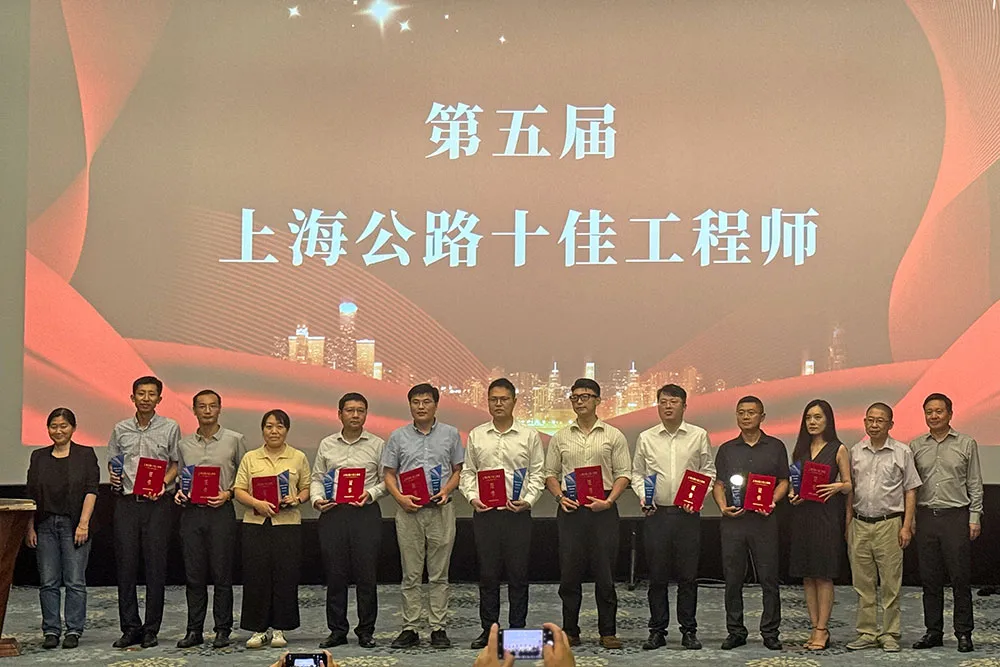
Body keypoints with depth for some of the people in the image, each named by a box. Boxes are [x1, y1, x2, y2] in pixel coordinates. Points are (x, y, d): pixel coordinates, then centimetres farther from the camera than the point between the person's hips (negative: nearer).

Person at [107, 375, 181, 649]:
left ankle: (151, 630, 6)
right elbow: (112, 462, 18)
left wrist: (163, 484, -11)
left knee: (156, 567, -1)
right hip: (126, 503, 2)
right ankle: (130, 628, 10)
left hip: (157, 503, -2)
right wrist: (113, 476, -3)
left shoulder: (170, 428, 4)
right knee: (126, 565, 2)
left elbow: (176, 463, 5)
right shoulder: (120, 429, 11)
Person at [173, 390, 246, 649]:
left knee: (222, 574, -1)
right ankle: (194, 630, 12)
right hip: (191, 512, 3)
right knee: (194, 574, 5)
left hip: (221, 511, -3)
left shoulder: (235, 440, 2)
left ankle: (222, 630, 6)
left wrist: (228, 493, -9)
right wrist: (179, 492, 1)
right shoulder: (184, 444, 11)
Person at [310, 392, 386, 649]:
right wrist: (317, 499, -4)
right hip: (333, 513, 2)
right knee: (335, 573, 3)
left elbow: (386, 481, 5)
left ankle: (366, 631, 9)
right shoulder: (327, 445, 11)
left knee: (366, 574, -1)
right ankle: (337, 630, 12)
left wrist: (370, 494, -12)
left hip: (366, 513, -2)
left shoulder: (376, 445, 6)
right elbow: (317, 478, 14)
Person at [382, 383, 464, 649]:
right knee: (411, 575, 4)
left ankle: (438, 629, 7)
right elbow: (389, 474, 8)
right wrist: (400, 498, -9)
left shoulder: (450, 434, 7)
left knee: (439, 574, 3)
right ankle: (410, 629, 9)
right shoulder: (398, 437, 7)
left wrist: (446, 491, -8)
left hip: (441, 510, 0)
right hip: (409, 511, 0)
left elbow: (459, 470, 10)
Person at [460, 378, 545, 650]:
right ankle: (489, 629, 15)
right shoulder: (476, 435, 9)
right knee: (487, 573, 6)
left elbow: (537, 474, 3)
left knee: (518, 573, 2)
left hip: (518, 513, -1)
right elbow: (467, 472, 11)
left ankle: (517, 630, 10)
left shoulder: (529, 436, 4)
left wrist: (527, 500, -11)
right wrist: (472, 498, -4)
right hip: (484, 513, 2)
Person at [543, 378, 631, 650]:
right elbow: (550, 473, 12)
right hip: (570, 508, 2)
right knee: (569, 571, 4)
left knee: (604, 572, 0)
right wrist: (560, 497, -5)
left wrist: (609, 500, -11)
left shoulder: (613, 436, 5)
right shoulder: (560, 438, 11)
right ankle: (570, 631, 12)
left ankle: (608, 632, 9)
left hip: (603, 509, -2)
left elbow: (624, 474, 2)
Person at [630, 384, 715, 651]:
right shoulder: (646, 438, 7)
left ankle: (689, 631, 12)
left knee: (688, 575, 3)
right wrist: (642, 495, -4)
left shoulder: (699, 436, 4)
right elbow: (637, 473, 12)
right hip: (656, 513, 1)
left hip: (687, 513, -1)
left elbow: (709, 471, 8)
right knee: (657, 575, 4)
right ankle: (657, 631, 12)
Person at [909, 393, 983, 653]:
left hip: (956, 516, -2)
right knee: (930, 578, 7)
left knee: (960, 577, -1)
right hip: (925, 517, 3)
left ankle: (964, 633, 6)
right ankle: (933, 631, 15)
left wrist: (974, 518, -3)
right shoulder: (915, 446, 9)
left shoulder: (966, 444, 3)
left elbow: (975, 485, 4)